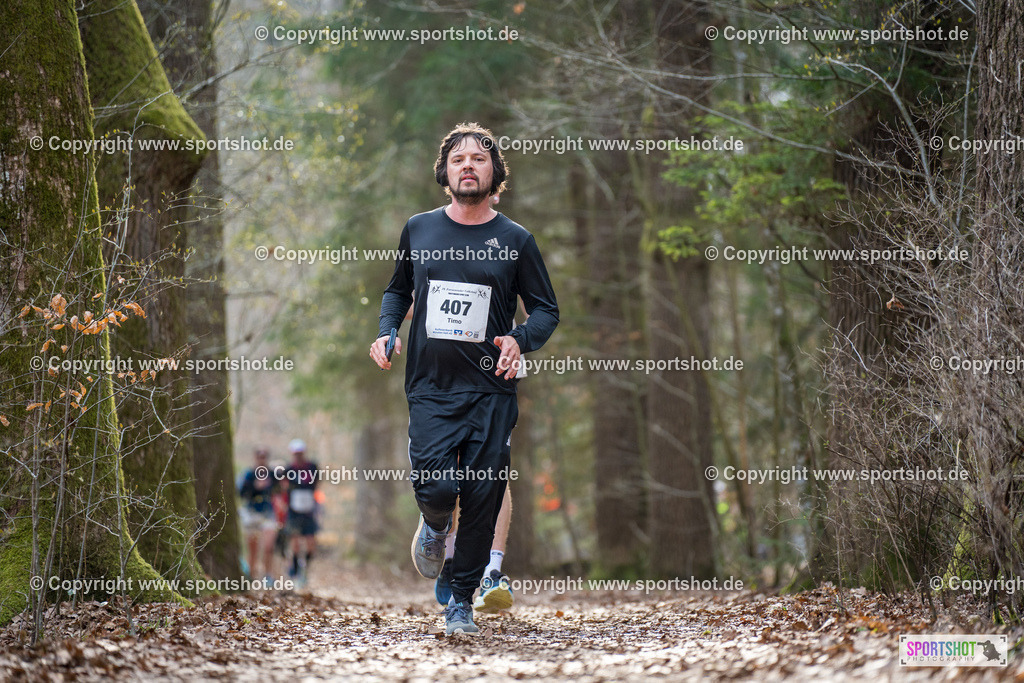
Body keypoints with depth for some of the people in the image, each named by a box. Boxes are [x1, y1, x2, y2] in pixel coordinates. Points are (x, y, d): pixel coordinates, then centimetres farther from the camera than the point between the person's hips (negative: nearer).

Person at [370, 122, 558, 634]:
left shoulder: (515, 240, 2)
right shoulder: (418, 230, 7)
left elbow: (546, 309, 7)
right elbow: (397, 290, 22)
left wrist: (519, 339, -13)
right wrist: (386, 332, 3)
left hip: (491, 390, 0)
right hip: (430, 387, 0)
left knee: (482, 501, 0)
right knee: (435, 487, -17)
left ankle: (462, 600, 18)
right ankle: (435, 525, 21)